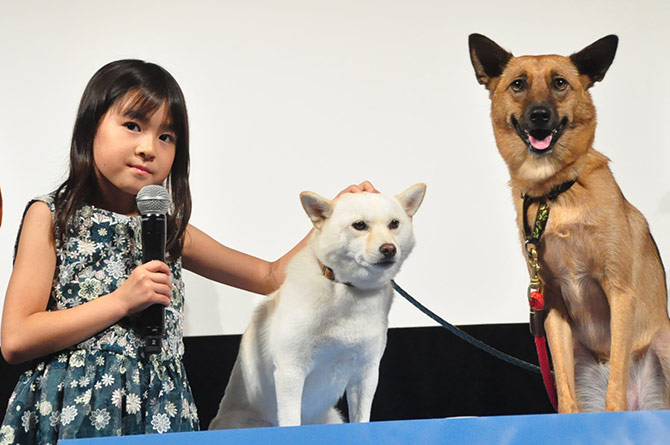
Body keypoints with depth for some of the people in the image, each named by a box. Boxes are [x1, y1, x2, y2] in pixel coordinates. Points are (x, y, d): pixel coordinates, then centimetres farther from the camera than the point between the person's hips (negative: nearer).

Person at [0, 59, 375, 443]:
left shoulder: (171, 231, 11)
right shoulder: (50, 217, -2)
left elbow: (270, 277, 18)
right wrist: (122, 301, -15)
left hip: (160, 412, 4)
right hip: (73, 411, -4)